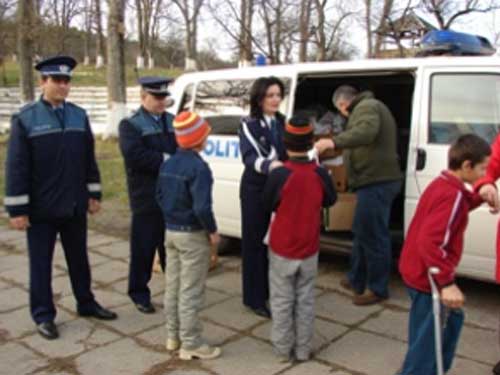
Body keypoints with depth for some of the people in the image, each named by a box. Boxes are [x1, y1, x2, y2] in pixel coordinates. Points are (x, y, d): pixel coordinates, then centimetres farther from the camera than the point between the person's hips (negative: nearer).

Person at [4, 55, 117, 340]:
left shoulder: (80, 116, 4)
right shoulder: (25, 118, -9)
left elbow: (89, 159, 10)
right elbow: (16, 166, -10)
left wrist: (94, 194, 8)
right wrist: (18, 209, -12)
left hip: (75, 206, 4)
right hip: (41, 209, -4)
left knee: (79, 259, 17)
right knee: (41, 263, 8)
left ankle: (86, 303, 33)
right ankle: (44, 316, 21)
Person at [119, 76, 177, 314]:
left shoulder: (174, 122, 14)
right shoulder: (130, 125, -2)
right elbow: (135, 156, -18)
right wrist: (167, 160, -14)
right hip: (147, 198, -5)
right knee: (144, 247, 4)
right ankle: (139, 293, 18)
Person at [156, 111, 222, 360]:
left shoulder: (167, 164, 5)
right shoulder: (198, 167, -21)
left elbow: (160, 197, 13)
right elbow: (201, 207, -26)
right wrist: (213, 231, -14)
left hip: (171, 232, 8)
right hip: (193, 235, -8)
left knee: (173, 288, 16)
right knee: (190, 292, 0)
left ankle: (173, 337, 28)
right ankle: (191, 345, 9)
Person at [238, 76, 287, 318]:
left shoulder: (282, 123, 9)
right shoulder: (249, 124, -9)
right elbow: (250, 157, -23)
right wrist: (270, 165, -42)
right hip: (255, 189, -5)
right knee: (254, 242, 3)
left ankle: (274, 290, 27)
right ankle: (254, 298, 13)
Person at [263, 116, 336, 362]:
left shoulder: (278, 174, -20)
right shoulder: (320, 174, -11)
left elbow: (268, 206, -5)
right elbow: (330, 200, 7)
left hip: (282, 249, -2)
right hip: (309, 249, 3)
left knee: (282, 300, 12)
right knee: (305, 299, 15)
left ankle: (283, 348, 23)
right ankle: (303, 349, 24)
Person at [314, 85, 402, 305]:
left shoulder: (366, 107, -8)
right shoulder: (370, 107, 25)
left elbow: (366, 132, -30)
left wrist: (334, 142, -42)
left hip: (376, 181, -11)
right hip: (378, 179, 11)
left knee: (372, 235, -5)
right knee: (363, 231, 17)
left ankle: (377, 289, 6)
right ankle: (357, 280, 28)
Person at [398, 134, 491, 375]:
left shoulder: (442, 184, 5)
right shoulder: (452, 194, -24)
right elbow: (430, 242, -32)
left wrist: (479, 197, 7)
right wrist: (447, 283, -32)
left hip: (419, 271, 10)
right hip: (428, 277, -10)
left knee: (452, 319, 27)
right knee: (427, 340, 3)